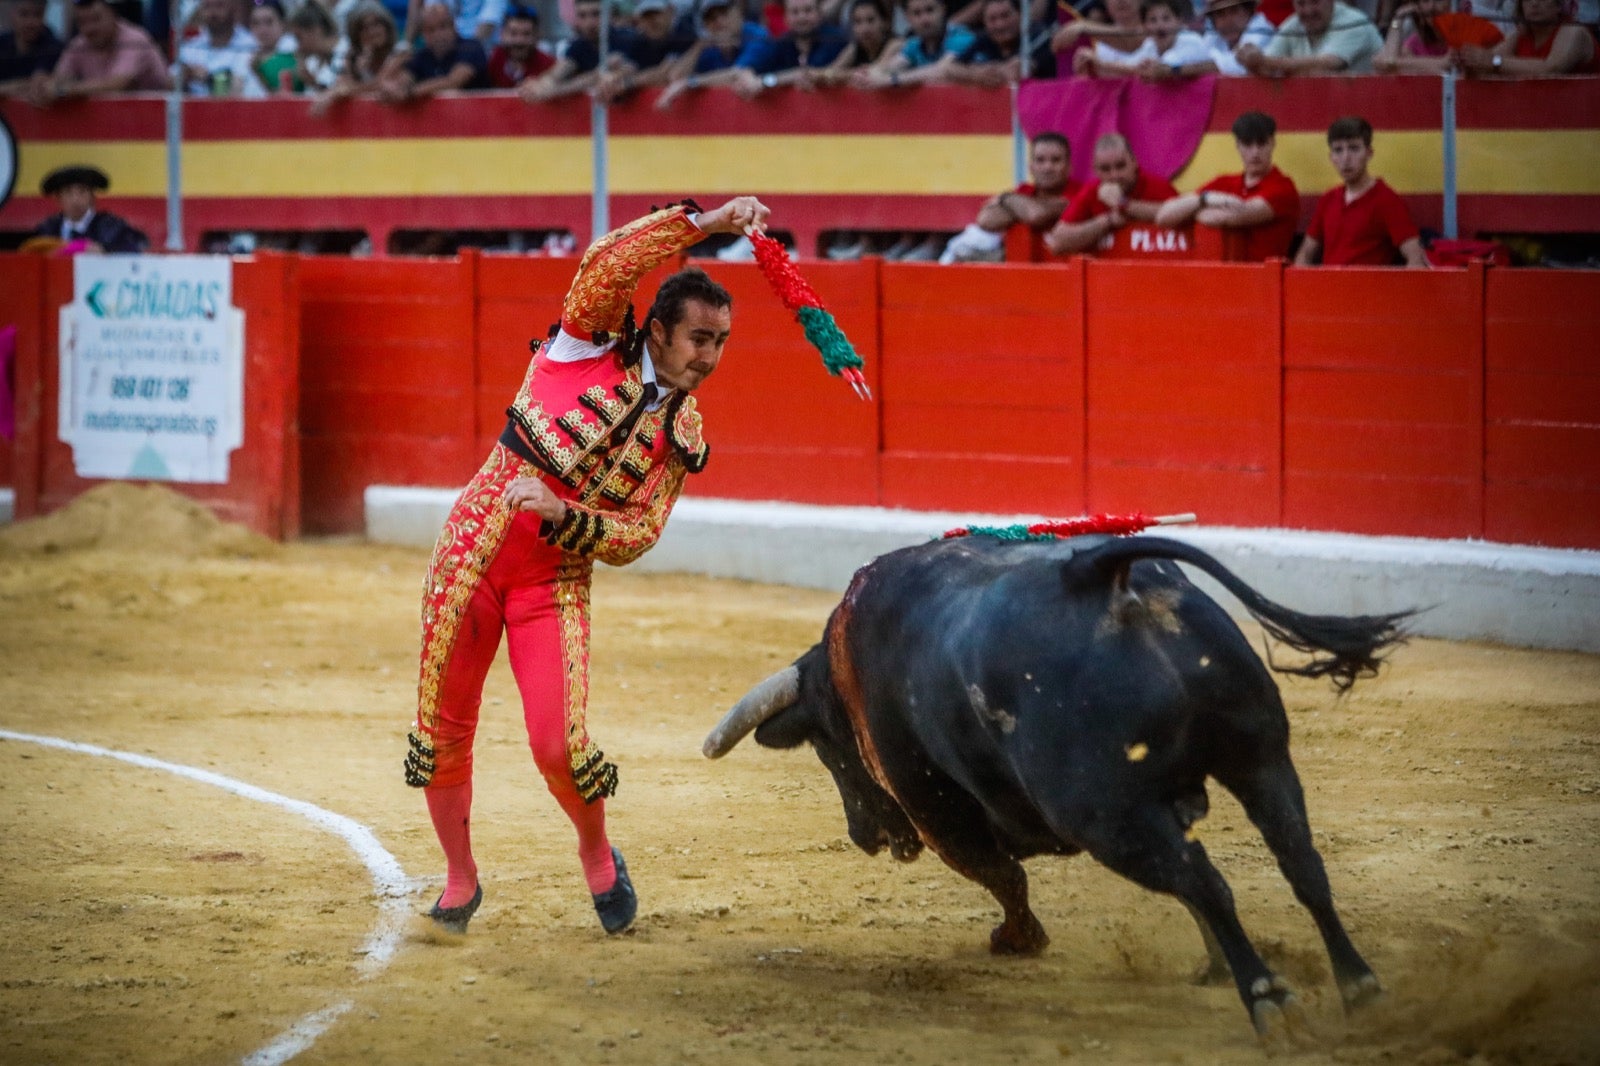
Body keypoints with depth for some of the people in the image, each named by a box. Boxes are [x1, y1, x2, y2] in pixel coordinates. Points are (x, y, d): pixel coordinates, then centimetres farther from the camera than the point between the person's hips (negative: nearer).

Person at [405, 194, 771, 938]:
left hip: (556, 578, 1)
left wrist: (561, 513, -19)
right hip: (474, 543, -1)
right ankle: (459, 879, 24)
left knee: (558, 745, -11)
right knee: (443, 728, 4)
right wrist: (703, 223, -23)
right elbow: (605, 265, -21)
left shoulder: (683, 436, 3)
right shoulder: (591, 344, -3)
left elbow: (636, 536, -1)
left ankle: (597, 855, 19)